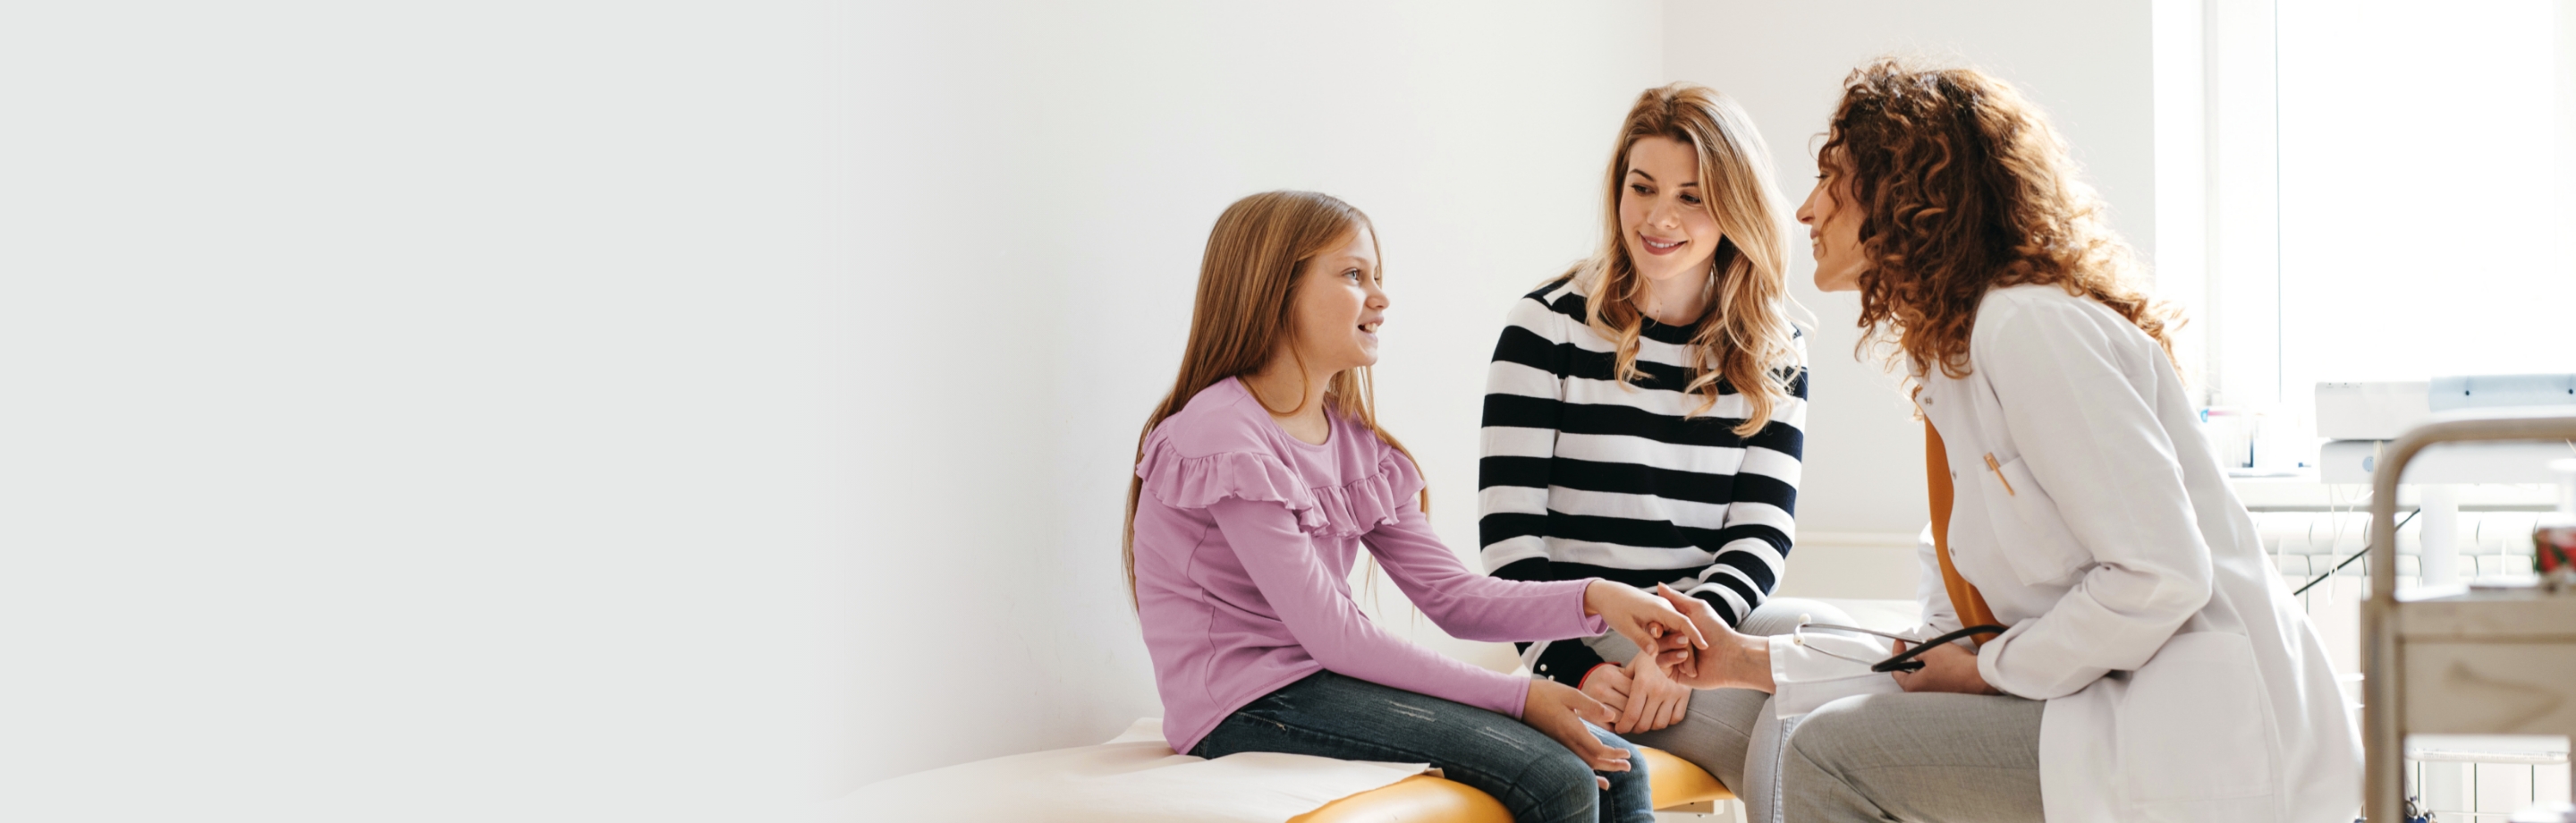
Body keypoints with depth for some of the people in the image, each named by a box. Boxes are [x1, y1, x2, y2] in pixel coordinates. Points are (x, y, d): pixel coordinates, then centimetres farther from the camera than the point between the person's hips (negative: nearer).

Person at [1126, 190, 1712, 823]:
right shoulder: (1224, 438, -15)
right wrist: (1515, 697, -17)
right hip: (1245, 707, -9)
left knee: (1617, 771, -1)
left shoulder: (1353, 439, 14)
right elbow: (1331, 634, -18)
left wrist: (1593, 599, -9)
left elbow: (1450, 594, 7)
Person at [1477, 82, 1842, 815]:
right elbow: (1506, 531, -4)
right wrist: (1573, 667, -17)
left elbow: (1763, 529, 2)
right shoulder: (1550, 326, 0)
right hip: (1583, 635, -4)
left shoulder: (1773, 351, 11)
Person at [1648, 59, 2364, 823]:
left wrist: (1993, 669, -10)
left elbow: (2162, 574, -21)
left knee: (1829, 756, -15)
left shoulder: (2029, 327, -13)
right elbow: (1946, 642, 18)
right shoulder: (1950, 360, 17)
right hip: (2117, 713, 10)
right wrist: (1755, 660, 15)